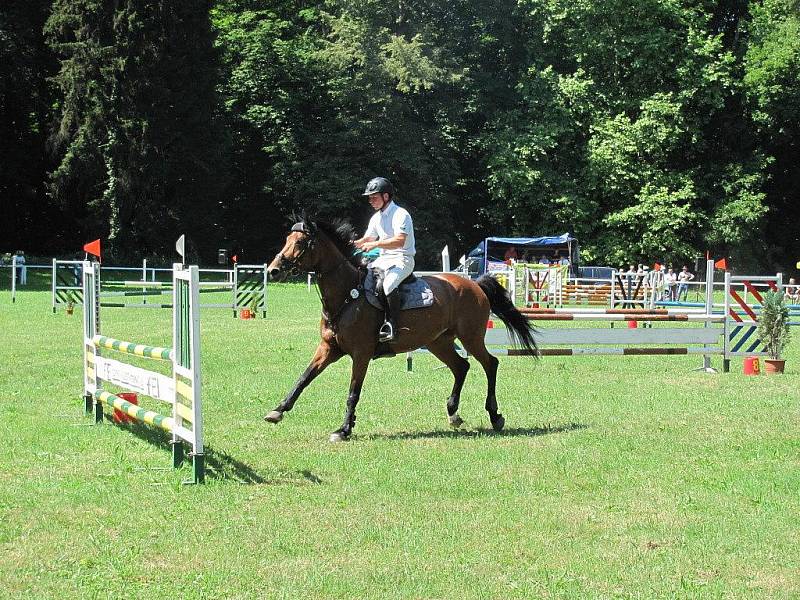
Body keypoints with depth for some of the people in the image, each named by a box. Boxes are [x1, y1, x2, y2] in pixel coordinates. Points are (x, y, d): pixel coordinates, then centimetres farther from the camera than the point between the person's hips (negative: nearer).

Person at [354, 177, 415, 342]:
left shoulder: (400, 215, -13)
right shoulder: (376, 218, 15)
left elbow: (400, 241, -25)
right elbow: (367, 239, 24)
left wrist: (375, 244, -30)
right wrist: (351, 245, 5)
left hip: (402, 259, -10)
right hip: (384, 259, 10)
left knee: (389, 284, -35)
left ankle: (391, 326, -37)